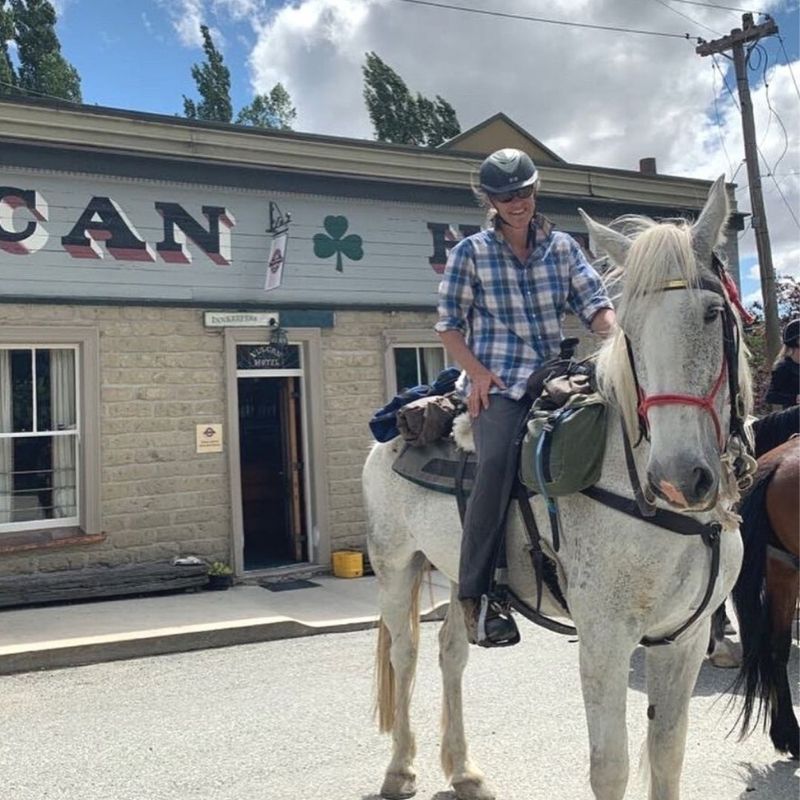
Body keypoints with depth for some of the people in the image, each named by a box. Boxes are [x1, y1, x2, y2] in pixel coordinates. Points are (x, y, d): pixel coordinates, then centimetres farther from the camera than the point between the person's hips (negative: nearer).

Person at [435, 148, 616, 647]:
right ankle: (477, 593, -24)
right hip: (496, 384, -4)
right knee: (498, 462, -29)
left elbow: (595, 302, 7)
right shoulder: (471, 252, 6)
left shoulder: (562, 246, 14)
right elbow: (449, 324, 4)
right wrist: (476, 372, -11)